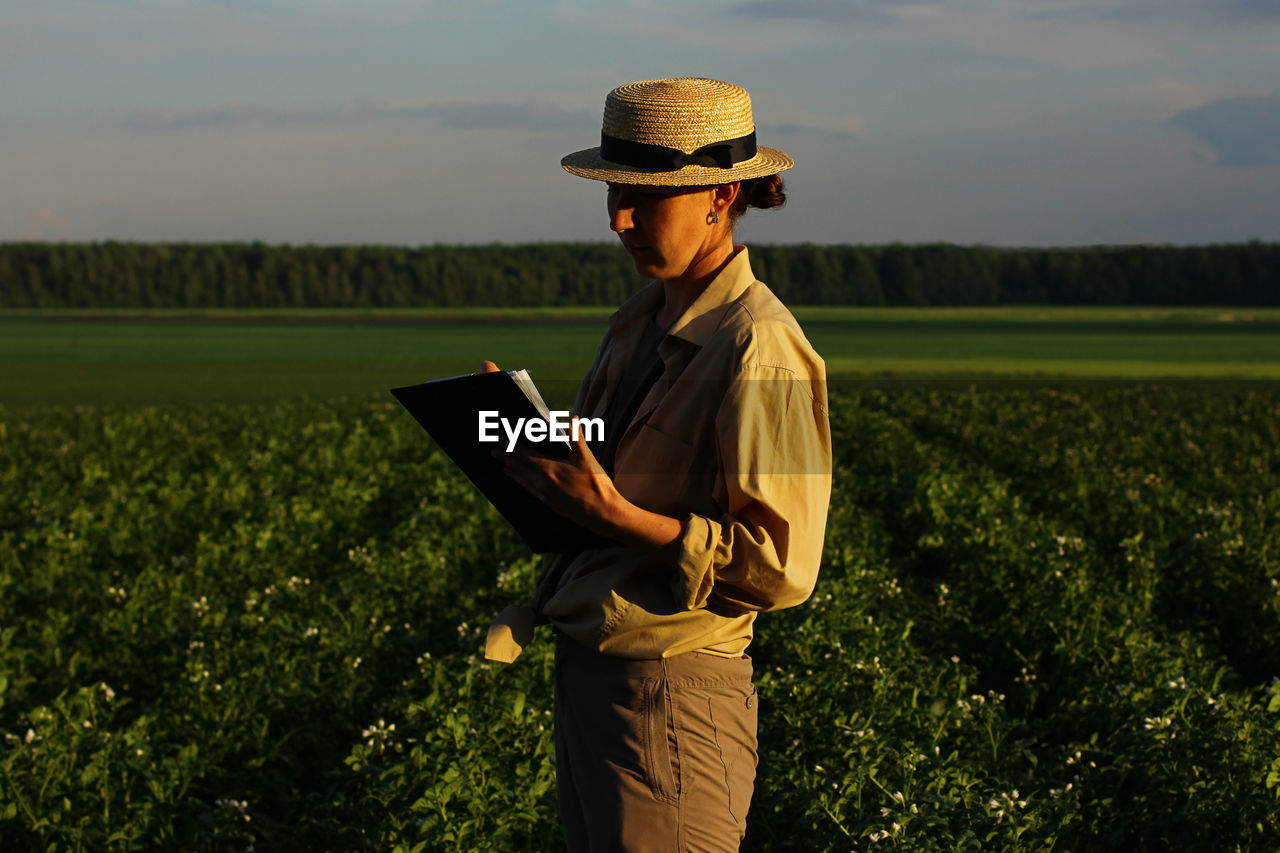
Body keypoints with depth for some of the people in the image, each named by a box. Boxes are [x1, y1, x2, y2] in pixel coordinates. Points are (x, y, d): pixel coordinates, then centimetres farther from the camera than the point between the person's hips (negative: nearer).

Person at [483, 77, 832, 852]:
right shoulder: (646, 323, 12)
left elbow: (781, 568, -20)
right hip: (589, 668, 9)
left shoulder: (760, 350, -16)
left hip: (673, 692, -9)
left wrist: (616, 517, -24)